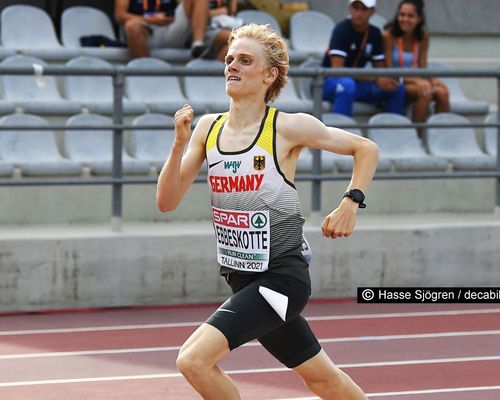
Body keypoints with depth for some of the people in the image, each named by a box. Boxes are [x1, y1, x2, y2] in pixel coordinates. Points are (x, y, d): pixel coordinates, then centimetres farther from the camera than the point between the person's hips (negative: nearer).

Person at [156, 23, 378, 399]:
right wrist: (180, 144, -12)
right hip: (244, 279, 6)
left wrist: (351, 203, -13)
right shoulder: (207, 128, 4)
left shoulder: (287, 128, -11)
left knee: (194, 359, -20)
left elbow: (366, 149, 0)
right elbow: (167, 202, 0)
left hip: (281, 275, -6)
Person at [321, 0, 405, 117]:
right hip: (329, 82, -6)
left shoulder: (375, 33, 4)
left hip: (356, 82, 6)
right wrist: (375, 80, -29)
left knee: (397, 88, -11)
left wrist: (387, 81, -19)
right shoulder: (342, 29, -16)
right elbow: (337, 70, -25)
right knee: (347, 85, -40)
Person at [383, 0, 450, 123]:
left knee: (442, 91, -23)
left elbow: (422, 69, 7)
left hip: (414, 82, 5)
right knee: (425, 91, -31)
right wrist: (416, 81, -26)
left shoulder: (423, 37, 4)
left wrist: (431, 80, -17)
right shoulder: (389, 36, -14)